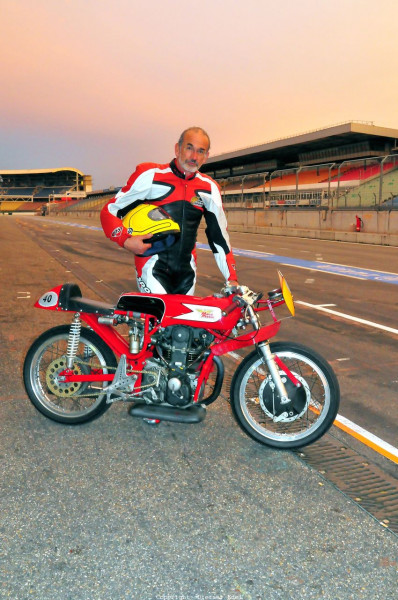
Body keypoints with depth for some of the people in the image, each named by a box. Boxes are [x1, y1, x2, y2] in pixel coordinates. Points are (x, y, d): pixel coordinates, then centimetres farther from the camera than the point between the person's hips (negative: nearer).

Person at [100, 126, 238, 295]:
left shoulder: (209, 188, 6)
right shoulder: (150, 175, -5)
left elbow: (220, 236, 10)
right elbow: (109, 211, -1)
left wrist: (232, 280, 4)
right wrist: (126, 240, -19)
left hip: (186, 271, 5)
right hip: (153, 267, -4)